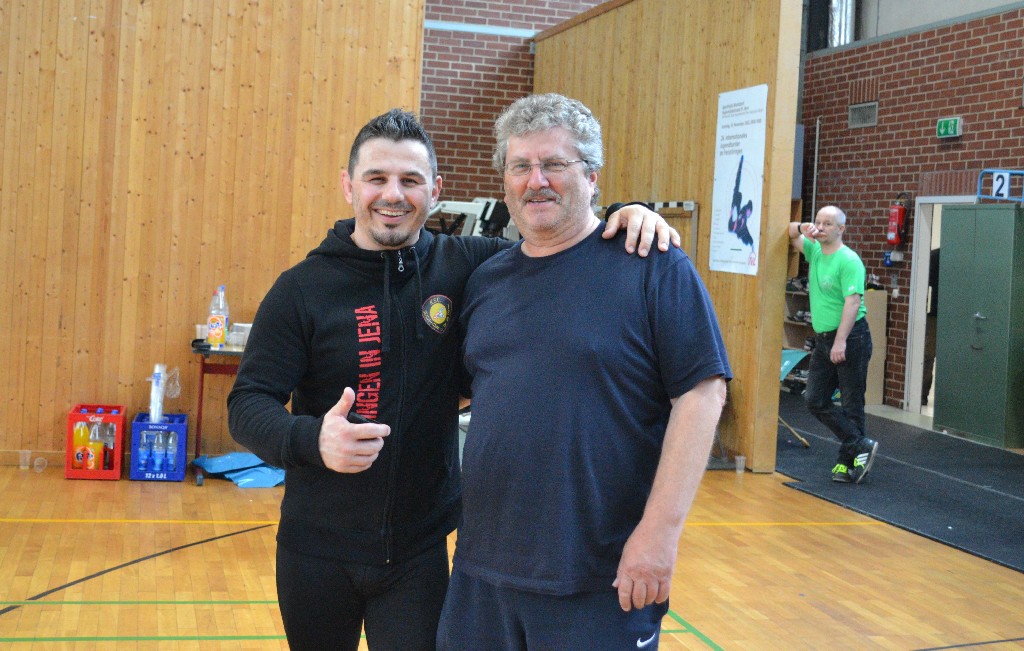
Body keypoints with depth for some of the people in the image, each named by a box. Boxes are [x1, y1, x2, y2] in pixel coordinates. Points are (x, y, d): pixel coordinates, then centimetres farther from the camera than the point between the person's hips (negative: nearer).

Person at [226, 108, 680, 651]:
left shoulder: (465, 266, -3)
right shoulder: (302, 288, -7)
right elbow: (247, 404, -9)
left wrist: (621, 219, -12)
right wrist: (313, 439, -30)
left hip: (419, 551, 0)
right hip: (317, 552, 0)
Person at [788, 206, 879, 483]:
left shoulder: (848, 260, -15)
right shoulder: (814, 251, 9)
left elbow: (853, 302, -22)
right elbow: (791, 234, 23)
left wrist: (841, 341, -28)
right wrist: (802, 228, -2)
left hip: (851, 338, -9)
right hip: (823, 338, 9)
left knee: (852, 403, -1)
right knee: (816, 400, 5)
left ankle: (850, 461, 7)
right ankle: (860, 447, 9)